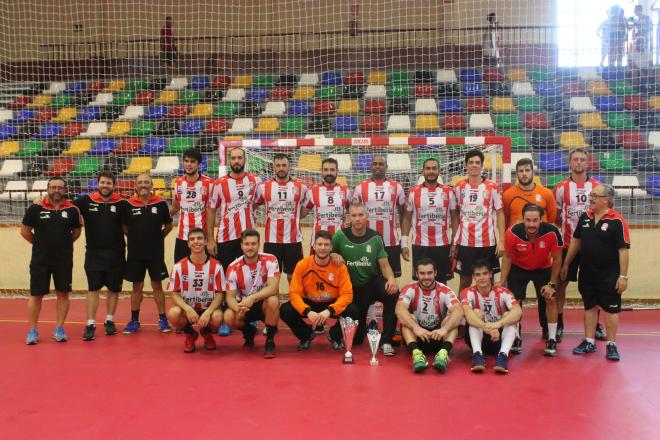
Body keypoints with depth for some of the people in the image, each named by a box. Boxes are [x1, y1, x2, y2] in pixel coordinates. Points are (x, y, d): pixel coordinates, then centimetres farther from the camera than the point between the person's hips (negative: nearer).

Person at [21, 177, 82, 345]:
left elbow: (76, 231, 12)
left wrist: (63, 244, 6)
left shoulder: (72, 210, 0)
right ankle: (32, 330, 14)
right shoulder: (35, 209, -4)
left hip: (64, 260, 1)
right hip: (40, 260, -1)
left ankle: (59, 329, 16)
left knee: (63, 294, 5)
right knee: (36, 295, 3)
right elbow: (25, 231, 4)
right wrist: (41, 244, 7)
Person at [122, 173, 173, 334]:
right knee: (137, 287, 9)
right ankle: (134, 321, 19)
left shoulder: (160, 203, -3)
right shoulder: (129, 204, -2)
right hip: (135, 254, 1)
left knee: (157, 286, 5)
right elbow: (124, 227, 10)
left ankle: (163, 320, 13)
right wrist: (136, 238, 5)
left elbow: (169, 225, 9)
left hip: (156, 253, -1)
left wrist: (158, 237, 3)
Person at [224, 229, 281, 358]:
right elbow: (230, 297, -11)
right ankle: (248, 331, 9)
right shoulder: (233, 268, -11)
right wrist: (238, 309, -34)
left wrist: (252, 298, -40)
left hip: (264, 304, -2)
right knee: (229, 317, -28)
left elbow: (273, 288, -26)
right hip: (244, 305, 2)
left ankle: (270, 341, -15)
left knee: (273, 300, -36)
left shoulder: (270, 260, -16)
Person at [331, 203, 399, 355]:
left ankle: (386, 341, -21)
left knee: (393, 293, -37)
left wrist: (391, 278, -27)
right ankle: (367, 325, 45)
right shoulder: (340, 235, -8)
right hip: (353, 288, 1)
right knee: (355, 339, 5)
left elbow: (384, 265, -6)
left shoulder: (375, 237, -5)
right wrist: (333, 254, -21)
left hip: (374, 282, 0)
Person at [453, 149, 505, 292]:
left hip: (487, 242, -1)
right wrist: (453, 242, 5)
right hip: (464, 242, 1)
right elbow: (455, 215, 9)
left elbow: (500, 213, 1)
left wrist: (501, 241, -6)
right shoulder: (459, 187, 4)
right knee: (465, 281, 8)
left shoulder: (492, 187, 0)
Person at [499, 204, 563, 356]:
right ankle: (516, 338, 12)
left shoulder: (552, 232, -31)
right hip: (518, 268, 0)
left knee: (551, 299, -11)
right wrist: (502, 282, -13)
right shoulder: (512, 232, -30)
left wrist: (552, 284, -14)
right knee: (514, 300, -7)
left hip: (543, 268, 0)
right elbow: (507, 257, -12)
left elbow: (557, 259, -15)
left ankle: (552, 340, 3)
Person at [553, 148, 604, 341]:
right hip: (568, 243, -1)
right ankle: (559, 324, 12)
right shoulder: (561, 188, 0)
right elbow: (554, 216, 4)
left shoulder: (597, 186, 4)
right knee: (561, 283, 2)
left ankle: (595, 325, 18)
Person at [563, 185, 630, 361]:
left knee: (610, 309, 4)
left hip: (609, 275, -5)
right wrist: (566, 263, 15)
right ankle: (589, 342, 23)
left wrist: (623, 276, -16)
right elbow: (576, 241, 14)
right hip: (587, 273, 5)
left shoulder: (617, 221, -13)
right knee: (589, 307, 13)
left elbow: (623, 250, -14)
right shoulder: (585, 217, 4)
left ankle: (611, 345, 15)